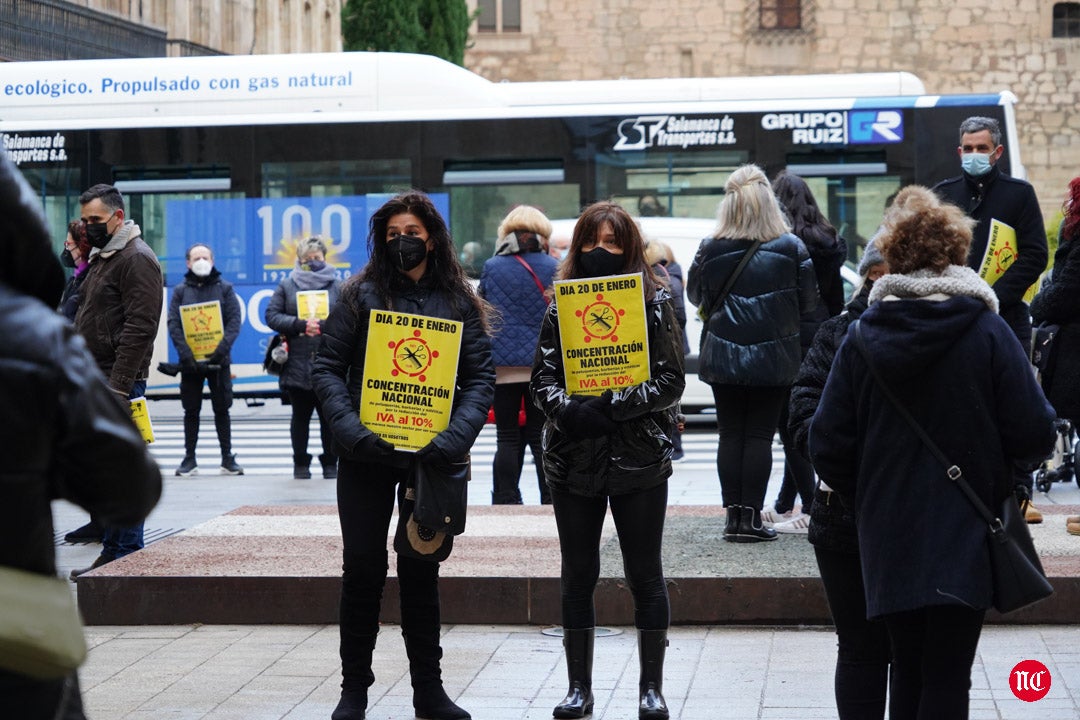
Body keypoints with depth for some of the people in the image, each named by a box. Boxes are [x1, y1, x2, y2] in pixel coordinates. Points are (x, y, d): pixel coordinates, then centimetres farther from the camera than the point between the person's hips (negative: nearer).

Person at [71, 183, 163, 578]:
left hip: (119, 382, -10)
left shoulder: (136, 259, -11)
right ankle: (112, 552, 16)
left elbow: (140, 327, -19)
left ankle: (126, 556, -4)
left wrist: (118, 385, -23)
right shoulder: (101, 258, 20)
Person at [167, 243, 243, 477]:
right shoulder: (180, 291, 7)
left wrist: (223, 346, -18)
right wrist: (185, 352, -16)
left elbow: (234, 320, -2)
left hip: (218, 360, 0)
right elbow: (173, 324, -2)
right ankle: (189, 459, 10)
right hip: (190, 361, 1)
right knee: (191, 411, 5)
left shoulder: (224, 288, 6)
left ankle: (227, 458, 9)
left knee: (222, 409, 4)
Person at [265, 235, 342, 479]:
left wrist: (323, 325, -14)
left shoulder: (337, 286, 8)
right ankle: (300, 462, 18)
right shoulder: (287, 286, 9)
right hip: (297, 365, 0)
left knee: (329, 416, 3)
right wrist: (300, 324, -10)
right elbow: (271, 316, 2)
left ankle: (330, 462, 14)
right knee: (300, 416, 7)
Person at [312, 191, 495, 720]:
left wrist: (455, 436, -15)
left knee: (421, 571, 8)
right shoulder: (361, 295, 2)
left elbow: (481, 377, 1)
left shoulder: (458, 301, 6)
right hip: (367, 458, -1)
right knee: (362, 569, 1)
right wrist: (351, 429, -17)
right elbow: (327, 368, -2)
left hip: (430, 457, 1)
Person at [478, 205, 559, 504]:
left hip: (502, 364, 0)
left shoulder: (492, 267, 1)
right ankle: (551, 499, 4)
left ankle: (506, 499, 3)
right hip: (543, 364, 0)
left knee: (508, 437, 5)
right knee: (542, 436, 6)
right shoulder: (552, 267, 0)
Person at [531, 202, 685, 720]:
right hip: (572, 458, 2)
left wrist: (612, 407, -17)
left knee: (645, 575, 4)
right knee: (578, 574, 9)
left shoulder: (655, 302, 0)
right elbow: (542, 377, 3)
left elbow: (671, 381, -6)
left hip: (639, 458, -2)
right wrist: (568, 409, -18)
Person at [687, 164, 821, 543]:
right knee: (760, 436, 3)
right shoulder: (792, 248, -5)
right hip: (773, 359, -1)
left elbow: (695, 296, 9)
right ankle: (751, 518, 2)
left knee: (730, 434, 9)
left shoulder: (710, 249, -5)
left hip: (723, 357, 1)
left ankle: (733, 515, 8)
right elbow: (808, 305, 0)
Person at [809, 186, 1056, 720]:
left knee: (907, 669, 17)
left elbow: (828, 446, -3)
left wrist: (865, 503, 12)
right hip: (965, 536, -3)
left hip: (889, 538, 3)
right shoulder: (986, 331, -10)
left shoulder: (861, 337, -2)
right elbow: (1034, 435, -12)